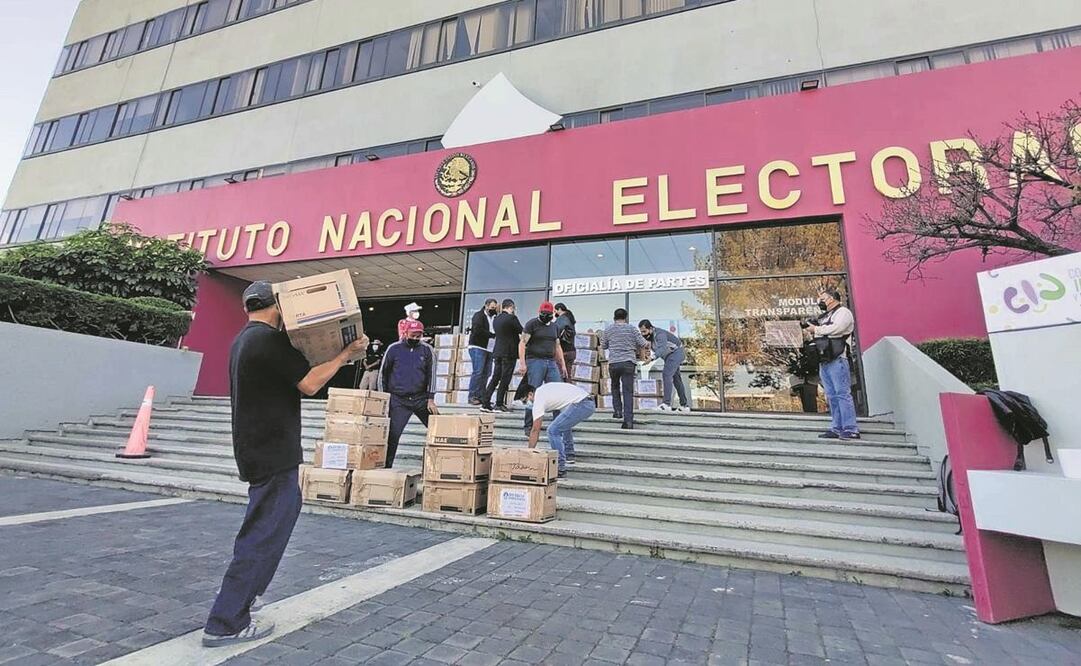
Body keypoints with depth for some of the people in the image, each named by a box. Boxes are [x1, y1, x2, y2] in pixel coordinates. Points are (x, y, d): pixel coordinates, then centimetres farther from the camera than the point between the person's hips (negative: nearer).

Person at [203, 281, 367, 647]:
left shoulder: (241, 341, 13)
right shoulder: (270, 339, -18)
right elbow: (309, 384, -22)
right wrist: (346, 353, -15)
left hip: (256, 447, 10)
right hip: (273, 451, -10)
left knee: (289, 506, 24)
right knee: (264, 533, -2)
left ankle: (248, 587, 34)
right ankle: (225, 624, 7)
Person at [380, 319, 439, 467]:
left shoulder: (427, 350, 3)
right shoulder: (394, 349, 1)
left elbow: (431, 375, 2)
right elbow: (383, 373, 8)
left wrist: (431, 399, -4)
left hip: (421, 398, 2)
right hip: (399, 400, -1)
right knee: (393, 433, -8)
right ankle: (386, 466, 7)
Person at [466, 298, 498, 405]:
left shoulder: (494, 318, 19)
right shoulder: (479, 315, -1)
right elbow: (478, 330, -16)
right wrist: (492, 335, -13)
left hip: (489, 348, 7)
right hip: (478, 347, -7)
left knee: (486, 373, 3)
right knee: (478, 372, -11)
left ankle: (480, 396, 7)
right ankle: (472, 396, -7)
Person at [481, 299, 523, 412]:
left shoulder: (496, 319, 10)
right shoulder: (512, 318, -12)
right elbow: (522, 332, -5)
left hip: (497, 352, 7)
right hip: (509, 352, -7)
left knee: (495, 377, 10)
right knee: (505, 379, 1)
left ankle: (485, 403, 7)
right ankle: (499, 404, 4)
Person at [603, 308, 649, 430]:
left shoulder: (608, 330, 7)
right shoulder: (632, 329, 4)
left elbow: (604, 346, 16)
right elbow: (644, 344, 2)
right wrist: (637, 349, 22)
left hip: (613, 363, 1)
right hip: (628, 363, -1)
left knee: (615, 387, 26)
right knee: (628, 391, -3)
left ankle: (617, 411, 20)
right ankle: (628, 420, -8)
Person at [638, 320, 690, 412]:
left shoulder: (659, 334, -31)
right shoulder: (649, 336, -3)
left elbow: (662, 348, -47)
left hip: (676, 352, -10)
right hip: (670, 355, 10)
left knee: (666, 375, -22)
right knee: (676, 378, 14)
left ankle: (667, 404, -25)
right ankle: (684, 405, 24)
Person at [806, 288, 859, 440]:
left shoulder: (843, 312, 0)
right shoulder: (824, 316, 25)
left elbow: (835, 329, -17)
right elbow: (818, 332, 24)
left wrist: (816, 329, -6)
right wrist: (812, 330, 5)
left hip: (837, 360, -8)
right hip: (823, 360, 8)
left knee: (842, 393, -9)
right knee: (832, 396, 7)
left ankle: (851, 430, -7)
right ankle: (836, 429, 10)